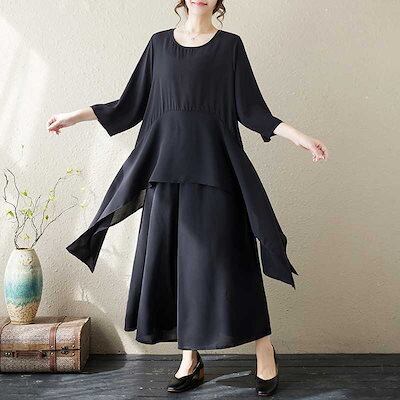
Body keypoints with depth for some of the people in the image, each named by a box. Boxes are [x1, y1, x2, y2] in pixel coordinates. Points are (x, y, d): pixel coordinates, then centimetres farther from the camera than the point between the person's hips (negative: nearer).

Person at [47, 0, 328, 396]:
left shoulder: (230, 45, 6)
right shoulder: (159, 43, 13)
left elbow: (250, 109, 1)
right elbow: (132, 103, 14)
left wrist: (297, 136, -11)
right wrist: (75, 115, 12)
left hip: (214, 166, -3)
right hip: (167, 168, 3)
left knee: (225, 259, -4)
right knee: (172, 261, 3)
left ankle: (265, 355, 11)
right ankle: (190, 361, 16)